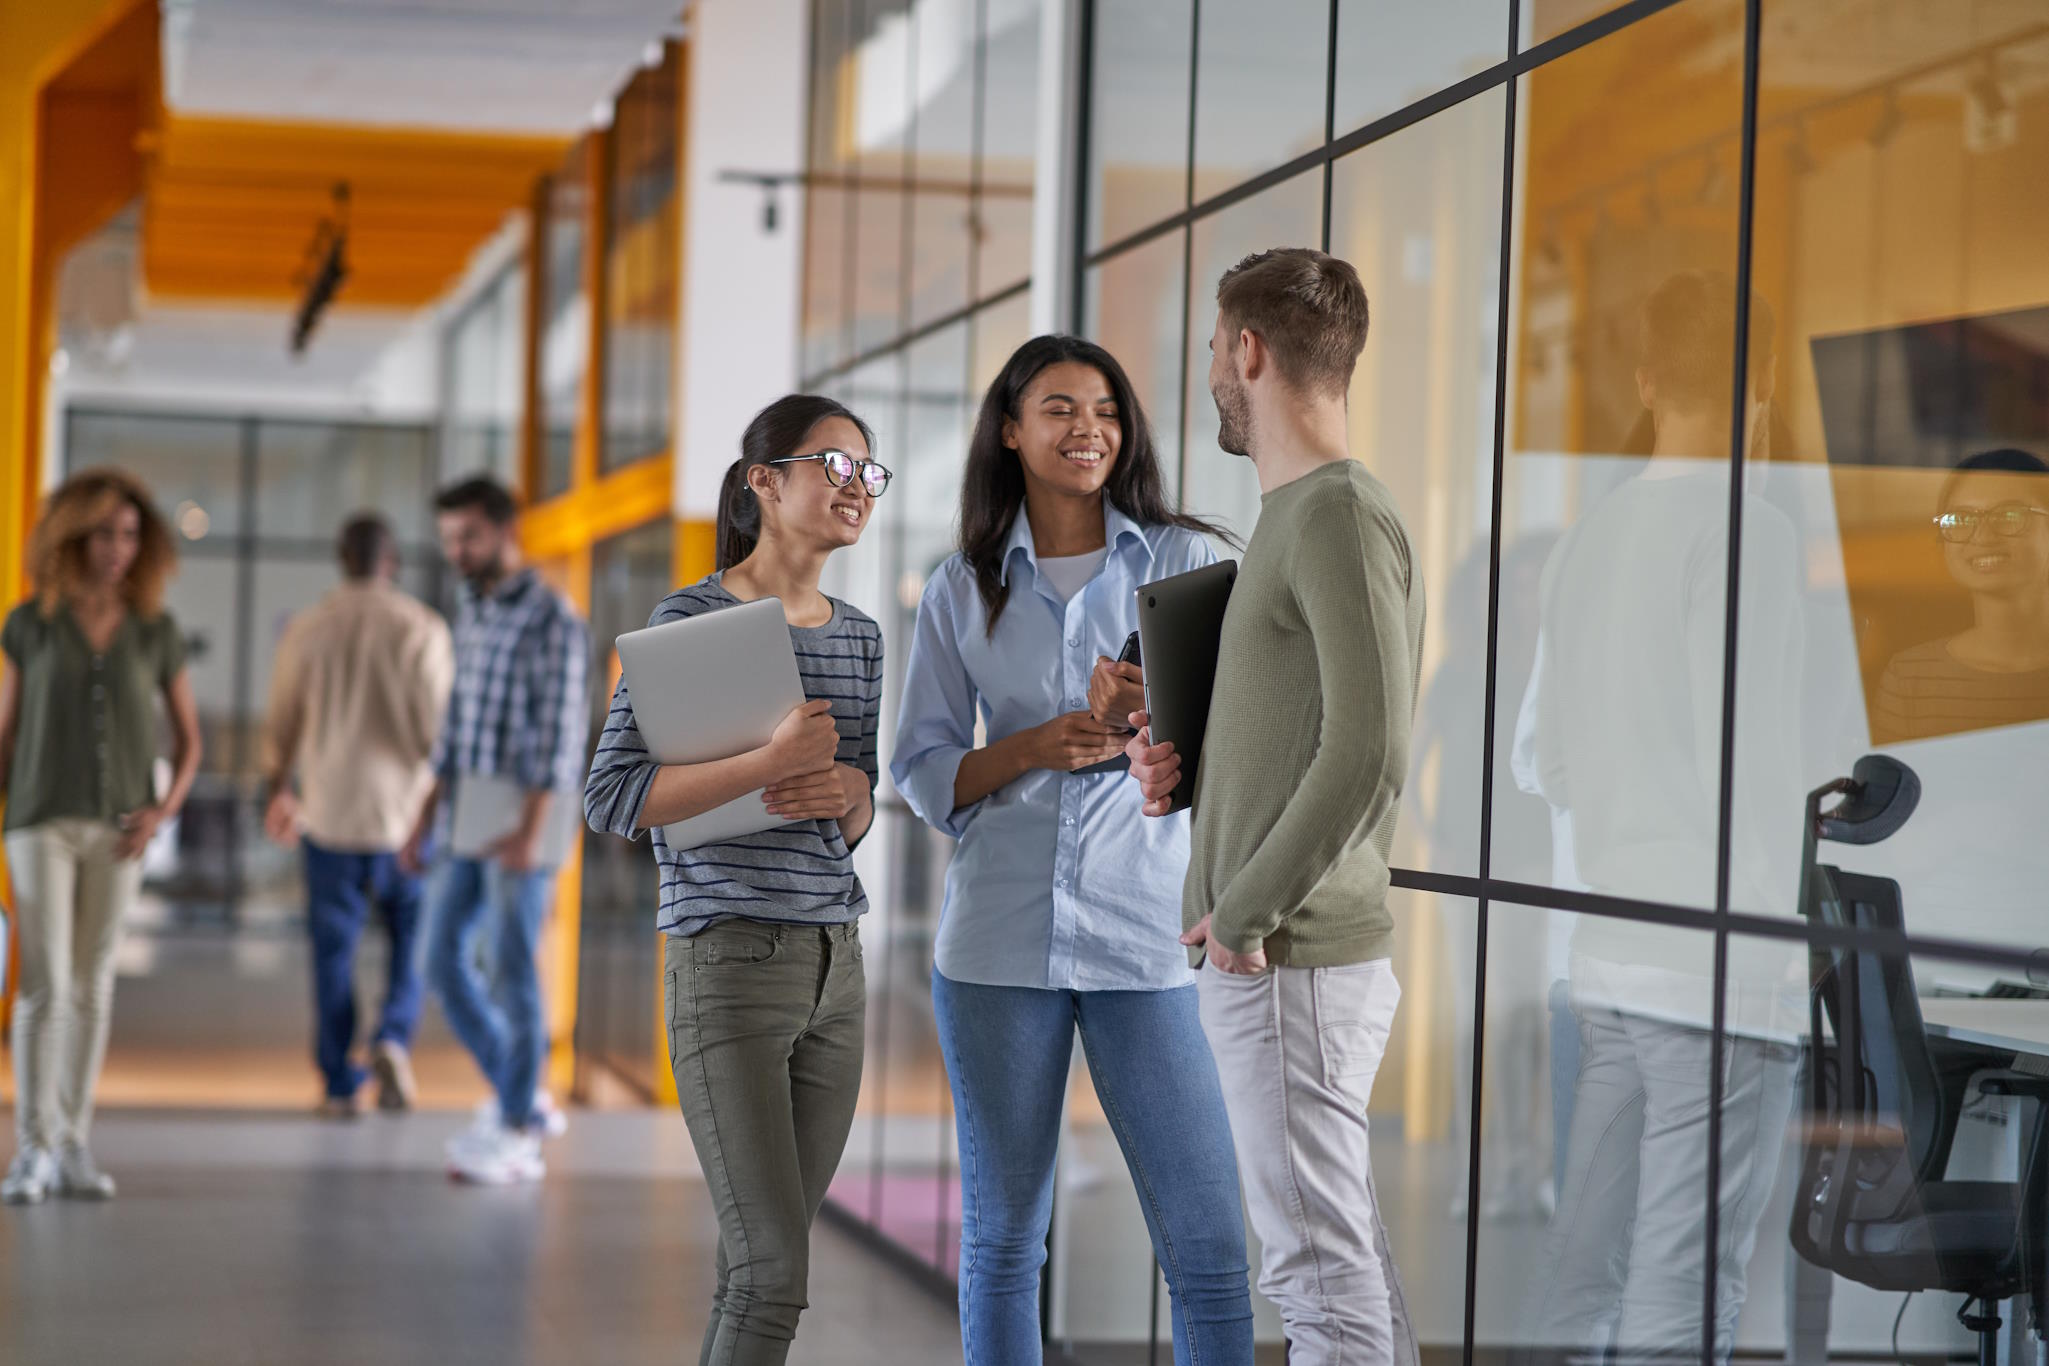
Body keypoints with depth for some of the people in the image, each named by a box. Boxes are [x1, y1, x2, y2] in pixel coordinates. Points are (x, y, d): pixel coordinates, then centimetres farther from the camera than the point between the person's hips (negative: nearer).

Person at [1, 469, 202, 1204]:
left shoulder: (156, 632, 3)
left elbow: (188, 739, 8)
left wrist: (163, 810, -8)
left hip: (117, 831, 2)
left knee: (91, 988, 5)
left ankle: (72, 1148, 11)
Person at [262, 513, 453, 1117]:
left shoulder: (307, 628, 1)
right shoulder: (422, 628, -7)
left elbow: (281, 722, 8)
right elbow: (439, 721, -10)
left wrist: (280, 791, 23)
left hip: (330, 812, 2)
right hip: (405, 812, -2)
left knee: (334, 952, 8)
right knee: (412, 942, 13)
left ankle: (339, 1085, 8)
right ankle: (394, 1037, -10)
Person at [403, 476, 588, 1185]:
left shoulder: (552, 620, -12)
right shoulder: (471, 615, 14)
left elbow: (560, 731, -18)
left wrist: (531, 832, -24)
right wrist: (426, 816, 16)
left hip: (522, 824, -8)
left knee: (512, 972, -5)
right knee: (446, 961, 8)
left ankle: (515, 1135, 3)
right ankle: (522, 1102, 20)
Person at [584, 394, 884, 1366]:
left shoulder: (859, 638, 13)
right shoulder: (692, 618, -7)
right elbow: (610, 800, -13)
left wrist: (846, 793, -6)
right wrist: (768, 765, -21)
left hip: (835, 964, 7)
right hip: (730, 958, -7)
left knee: (763, 1263, 9)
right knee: (773, 1269, -12)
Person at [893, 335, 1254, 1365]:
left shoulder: (1187, 561, 4)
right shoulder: (962, 592, 9)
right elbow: (922, 770, 7)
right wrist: (1037, 746, -11)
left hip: (1148, 936, -1)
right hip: (1000, 940, 2)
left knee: (1210, 1245, -5)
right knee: (1001, 1240, 9)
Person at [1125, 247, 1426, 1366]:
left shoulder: (1341, 518, -14)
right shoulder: (1293, 517, 17)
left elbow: (1369, 755, -23)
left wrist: (1247, 912, -17)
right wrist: (1177, 763, 9)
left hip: (1292, 964, -10)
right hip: (1265, 956, 10)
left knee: (1321, 1266, -6)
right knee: (1344, 1253, 14)